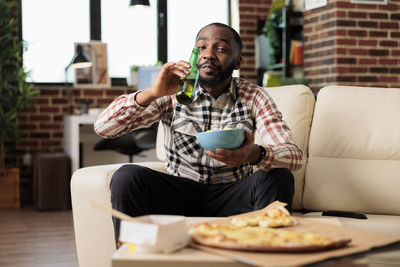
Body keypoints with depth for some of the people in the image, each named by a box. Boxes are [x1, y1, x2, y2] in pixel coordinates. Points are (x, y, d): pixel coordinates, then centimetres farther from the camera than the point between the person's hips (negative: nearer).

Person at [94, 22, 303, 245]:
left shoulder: (253, 96, -1)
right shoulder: (173, 93, -2)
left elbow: (295, 155, -14)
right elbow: (103, 128, -9)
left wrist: (255, 154, -38)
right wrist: (152, 93, -25)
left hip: (232, 197, 0)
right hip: (179, 192, 0)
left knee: (278, 177, -28)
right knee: (126, 177, -26)